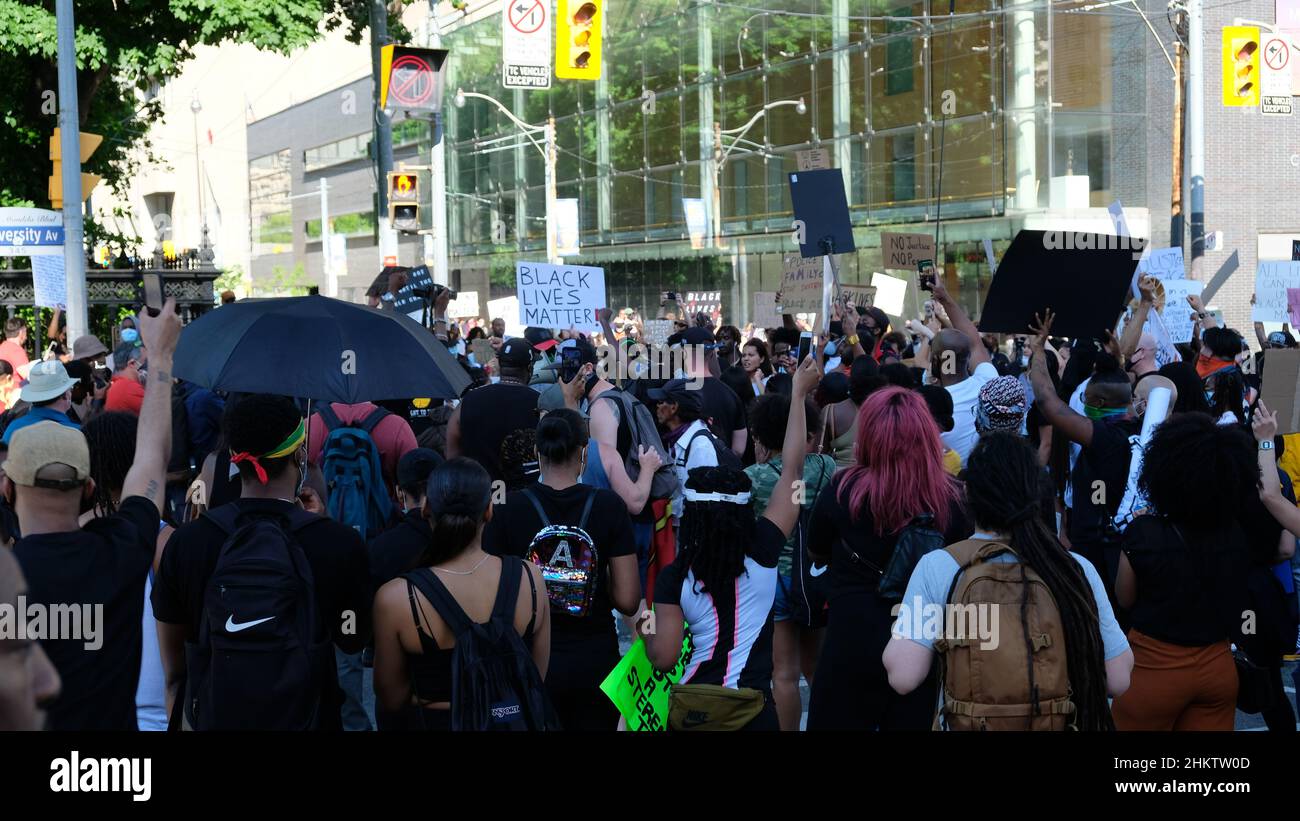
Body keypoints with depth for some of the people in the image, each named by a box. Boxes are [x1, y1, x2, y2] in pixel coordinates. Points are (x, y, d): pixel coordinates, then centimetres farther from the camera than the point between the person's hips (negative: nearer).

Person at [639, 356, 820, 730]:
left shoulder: (675, 575, -6)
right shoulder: (761, 552, -7)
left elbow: (664, 658, -9)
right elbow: (791, 470, 1)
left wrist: (645, 631, 12)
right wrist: (799, 394, 8)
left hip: (690, 709, 1)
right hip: (753, 710, -1)